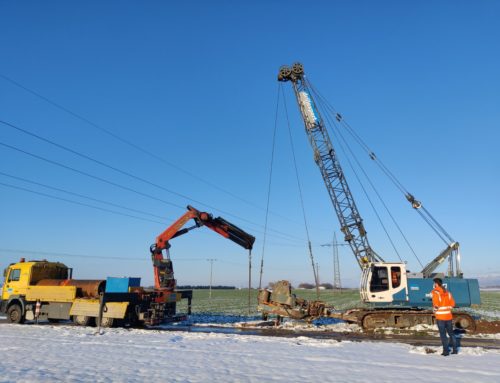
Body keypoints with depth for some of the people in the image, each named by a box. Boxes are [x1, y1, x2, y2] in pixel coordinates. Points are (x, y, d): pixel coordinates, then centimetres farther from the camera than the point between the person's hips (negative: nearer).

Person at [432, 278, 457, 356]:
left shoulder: (435, 292, -11)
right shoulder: (447, 292, 8)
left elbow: (436, 304, -19)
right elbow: (452, 303, 9)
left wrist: (436, 309, -1)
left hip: (440, 316, -6)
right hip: (448, 315, 6)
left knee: (443, 334, 2)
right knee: (451, 333, 17)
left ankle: (446, 351, 4)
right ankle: (455, 349, 22)